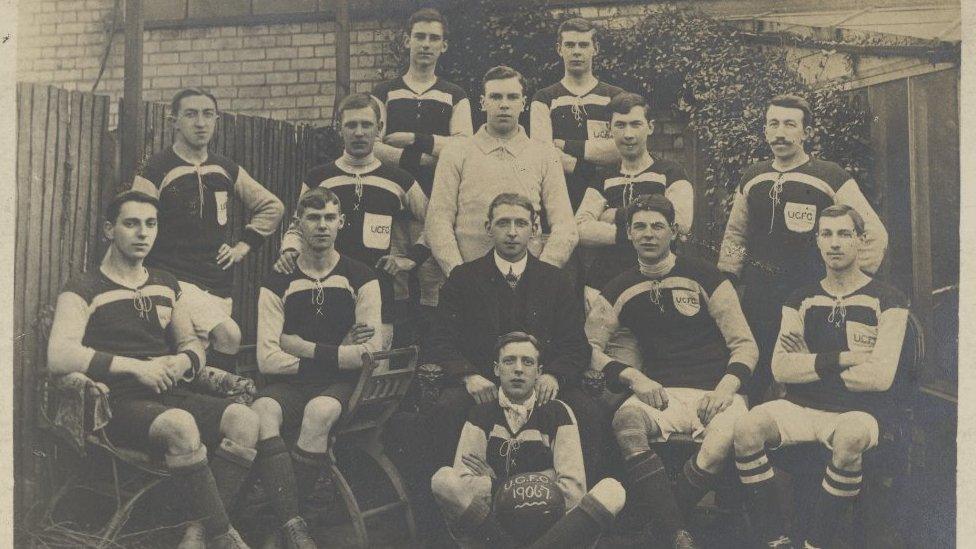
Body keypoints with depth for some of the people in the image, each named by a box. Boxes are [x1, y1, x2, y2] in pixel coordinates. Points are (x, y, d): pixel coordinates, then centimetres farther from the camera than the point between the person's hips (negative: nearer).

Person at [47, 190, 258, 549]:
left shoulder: (167, 286, 21)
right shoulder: (84, 290, 2)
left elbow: (191, 343, 28)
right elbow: (59, 357, -13)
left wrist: (182, 362, 2)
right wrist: (136, 367, -15)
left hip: (170, 394, 6)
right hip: (120, 402, -6)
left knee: (244, 419, -23)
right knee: (181, 425, -37)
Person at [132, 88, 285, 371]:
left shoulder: (227, 170, 11)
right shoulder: (156, 171, -6)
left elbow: (272, 206, 22)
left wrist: (243, 246, 12)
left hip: (219, 284, 6)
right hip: (175, 280, -6)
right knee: (228, 333, -26)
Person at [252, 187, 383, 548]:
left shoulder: (360, 279, 9)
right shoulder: (278, 283, 10)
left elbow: (369, 353, -2)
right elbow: (267, 358, -2)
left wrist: (304, 348, -5)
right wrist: (339, 352, -7)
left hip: (342, 383, -1)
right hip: (290, 383, 1)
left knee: (319, 411, -36)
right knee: (261, 412, -33)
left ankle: (276, 515, -22)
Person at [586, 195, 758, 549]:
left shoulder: (702, 277, 5)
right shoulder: (620, 290, 12)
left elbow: (745, 344, 5)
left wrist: (726, 387, -14)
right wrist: (632, 376, -9)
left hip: (715, 395, -1)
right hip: (661, 394, 2)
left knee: (722, 444, -36)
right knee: (625, 422, -34)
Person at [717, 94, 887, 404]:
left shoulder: (831, 178, -4)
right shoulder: (751, 178, 9)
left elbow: (874, 233, -3)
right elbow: (735, 234, 20)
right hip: (758, 295, 4)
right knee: (752, 379, 8)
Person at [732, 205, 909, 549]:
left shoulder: (887, 301, 2)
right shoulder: (802, 300, 13)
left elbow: (879, 377, -10)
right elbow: (780, 369, 0)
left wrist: (809, 365, -3)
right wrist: (841, 359, -11)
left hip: (860, 412, -3)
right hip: (803, 407, 3)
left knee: (848, 439, -38)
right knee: (747, 428, -26)